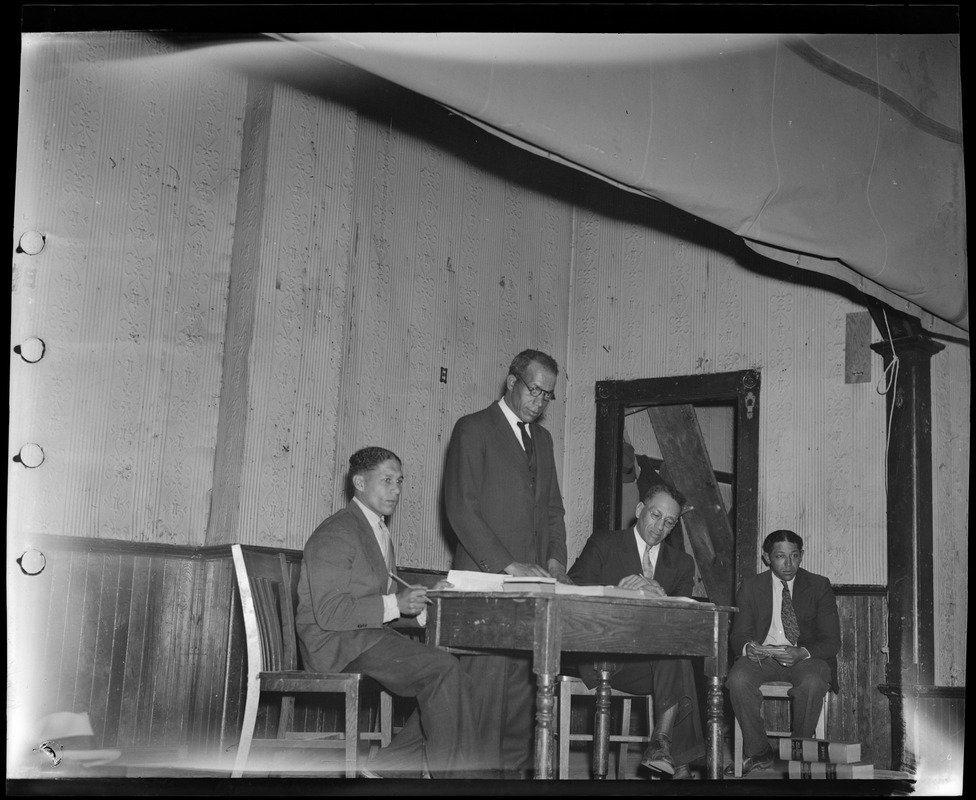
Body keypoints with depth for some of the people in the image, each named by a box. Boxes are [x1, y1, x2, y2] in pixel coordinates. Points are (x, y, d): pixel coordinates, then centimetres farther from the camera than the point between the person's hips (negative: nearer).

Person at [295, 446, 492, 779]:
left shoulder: (379, 531, 21)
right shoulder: (335, 534, -11)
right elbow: (329, 613, -20)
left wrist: (423, 599, 3)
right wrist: (395, 605, -22)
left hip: (370, 637, 9)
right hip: (337, 643, -9)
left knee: (460, 682, -9)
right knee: (443, 668, -25)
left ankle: (390, 764, -6)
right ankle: (459, 770, -18)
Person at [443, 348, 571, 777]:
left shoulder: (542, 438, 20)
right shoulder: (473, 429, -2)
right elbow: (461, 508, -10)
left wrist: (555, 558, 4)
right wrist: (507, 565, -15)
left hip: (532, 579, 6)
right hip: (487, 578, -6)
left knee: (523, 681, 2)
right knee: (486, 680, -10)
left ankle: (514, 766, 7)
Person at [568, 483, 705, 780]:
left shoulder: (681, 563, 19)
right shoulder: (602, 545, 10)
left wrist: (658, 596, -22)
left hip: (655, 661, 4)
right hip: (603, 658, -4)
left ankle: (663, 741, -31)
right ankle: (678, 760, -30)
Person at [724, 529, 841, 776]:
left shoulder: (819, 586, 4)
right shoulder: (751, 587, 7)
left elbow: (832, 640, -2)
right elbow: (738, 635, 5)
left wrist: (803, 653, -24)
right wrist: (747, 648, -22)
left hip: (806, 658, -1)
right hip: (762, 655, 1)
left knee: (812, 684, -35)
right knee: (738, 679, -31)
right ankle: (758, 752, -13)